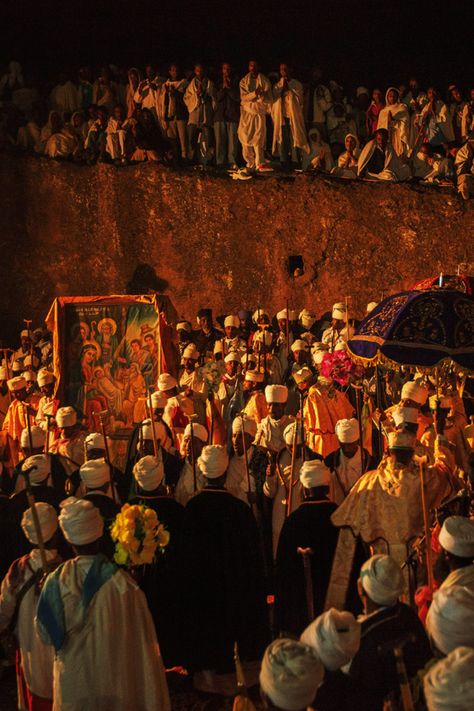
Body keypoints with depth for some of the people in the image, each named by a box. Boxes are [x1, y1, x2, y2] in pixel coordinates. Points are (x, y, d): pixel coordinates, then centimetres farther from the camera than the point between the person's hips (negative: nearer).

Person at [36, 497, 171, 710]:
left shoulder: (56, 581, -13)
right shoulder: (120, 582, -21)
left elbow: (45, 634, 0)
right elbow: (141, 640, -17)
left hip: (72, 685, 2)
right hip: (115, 684, -2)